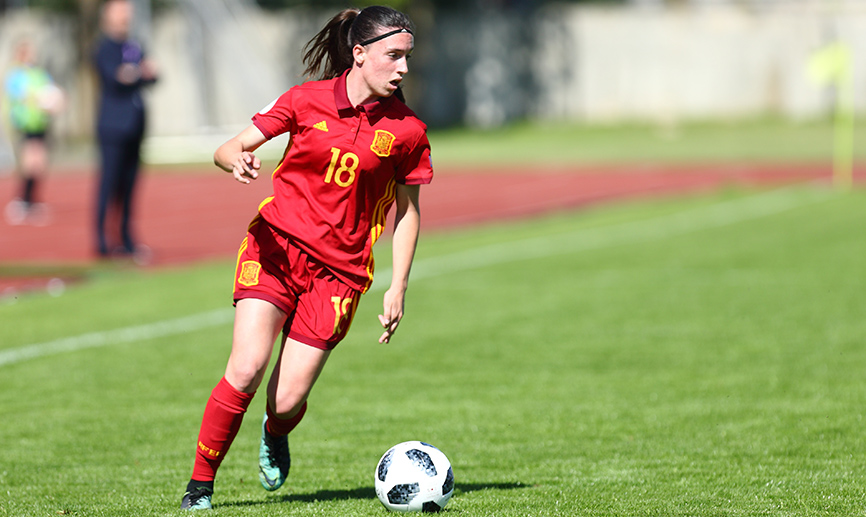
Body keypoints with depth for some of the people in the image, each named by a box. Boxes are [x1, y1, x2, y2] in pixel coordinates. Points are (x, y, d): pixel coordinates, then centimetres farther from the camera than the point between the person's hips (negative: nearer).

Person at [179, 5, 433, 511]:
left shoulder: (407, 131, 0)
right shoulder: (306, 100, -2)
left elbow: (408, 210, 11)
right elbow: (227, 150, 1)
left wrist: (398, 288, 4)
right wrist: (238, 159, -24)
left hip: (339, 270, 1)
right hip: (276, 245, -1)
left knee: (288, 401, -6)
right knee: (247, 368, -20)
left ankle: (275, 436, 33)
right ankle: (200, 483, -2)